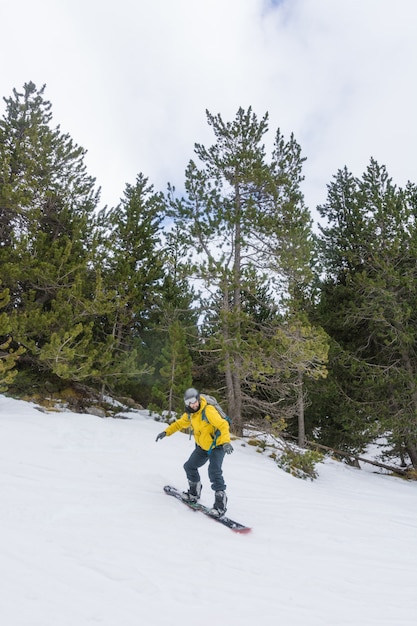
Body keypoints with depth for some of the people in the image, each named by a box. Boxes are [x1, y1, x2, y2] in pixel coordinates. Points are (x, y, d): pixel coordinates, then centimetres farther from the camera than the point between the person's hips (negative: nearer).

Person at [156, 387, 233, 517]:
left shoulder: (208, 410, -27)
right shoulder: (189, 415, -2)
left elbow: (223, 425, -31)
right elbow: (179, 423, 15)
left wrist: (226, 442, -43)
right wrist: (166, 432, 5)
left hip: (217, 445, -8)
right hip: (202, 447, 8)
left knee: (214, 472, -23)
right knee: (189, 467, 16)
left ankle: (221, 503, -11)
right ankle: (194, 493, 37)